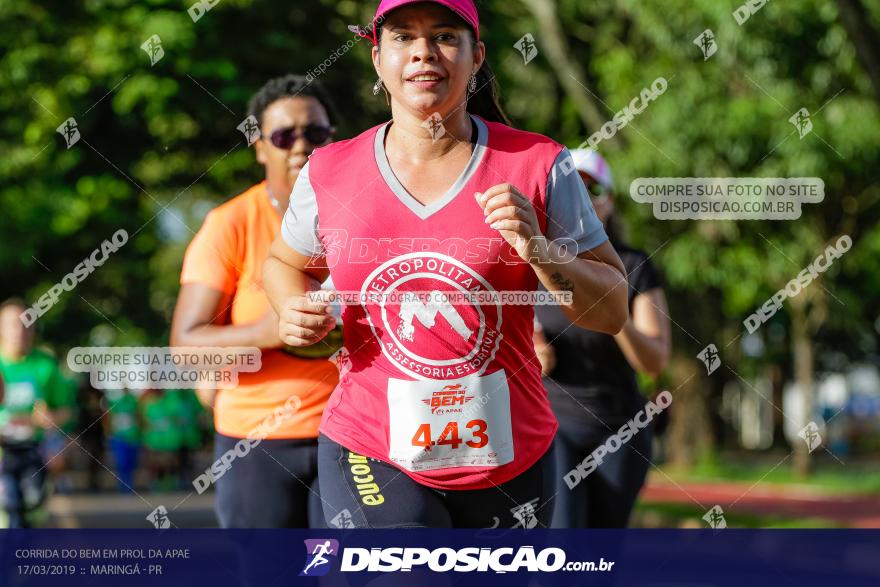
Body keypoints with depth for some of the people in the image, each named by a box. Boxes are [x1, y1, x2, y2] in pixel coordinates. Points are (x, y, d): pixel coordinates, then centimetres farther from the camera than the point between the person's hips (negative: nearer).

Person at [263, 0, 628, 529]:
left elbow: (612, 313, -1)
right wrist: (296, 312, 0)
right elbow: (285, 263, 21)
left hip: (512, 460, 1)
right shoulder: (330, 173, 1)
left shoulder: (537, 164, -2)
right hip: (372, 458, -1)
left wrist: (540, 252, -18)